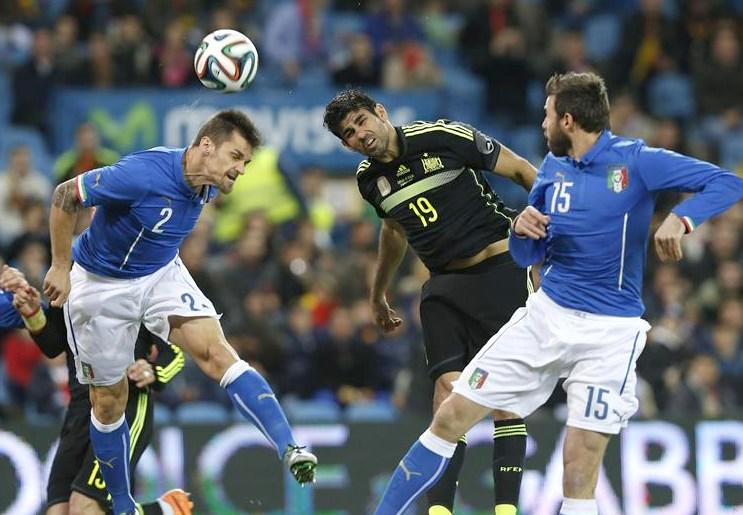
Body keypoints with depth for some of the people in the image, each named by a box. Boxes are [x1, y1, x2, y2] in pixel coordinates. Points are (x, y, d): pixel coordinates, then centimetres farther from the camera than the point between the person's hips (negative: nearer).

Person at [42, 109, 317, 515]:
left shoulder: (207, 184, -9)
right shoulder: (143, 174, -32)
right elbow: (65, 196, -21)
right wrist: (60, 268, -16)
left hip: (162, 274, 5)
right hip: (102, 284, -4)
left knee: (216, 352, -19)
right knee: (108, 401, 6)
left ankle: (289, 450, -32)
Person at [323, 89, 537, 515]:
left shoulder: (444, 137, -13)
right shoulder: (369, 179, 6)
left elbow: (523, 171, -6)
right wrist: (379, 293, 37)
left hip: (499, 269, -5)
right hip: (444, 284, 5)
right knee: (448, 387, -8)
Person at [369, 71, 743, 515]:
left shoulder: (635, 161, -10)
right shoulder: (553, 167, 8)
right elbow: (528, 256, 14)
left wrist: (680, 220, -34)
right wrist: (523, 230, -10)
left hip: (610, 330, -5)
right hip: (546, 314, 6)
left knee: (579, 470, -13)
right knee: (452, 417, 3)